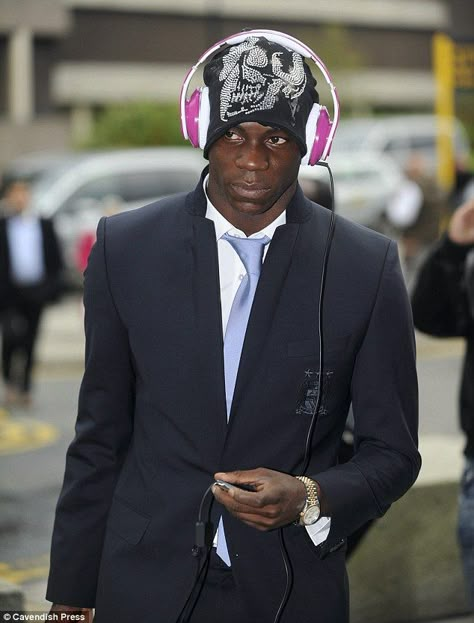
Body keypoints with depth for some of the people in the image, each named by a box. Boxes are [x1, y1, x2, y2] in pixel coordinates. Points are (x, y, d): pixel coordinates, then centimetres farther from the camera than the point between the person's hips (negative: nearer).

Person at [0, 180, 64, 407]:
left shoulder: (45, 226, 9)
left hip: (36, 292, 2)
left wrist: (53, 286, 2)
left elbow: (55, 259, 11)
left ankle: (24, 388, 14)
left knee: (29, 342, 6)